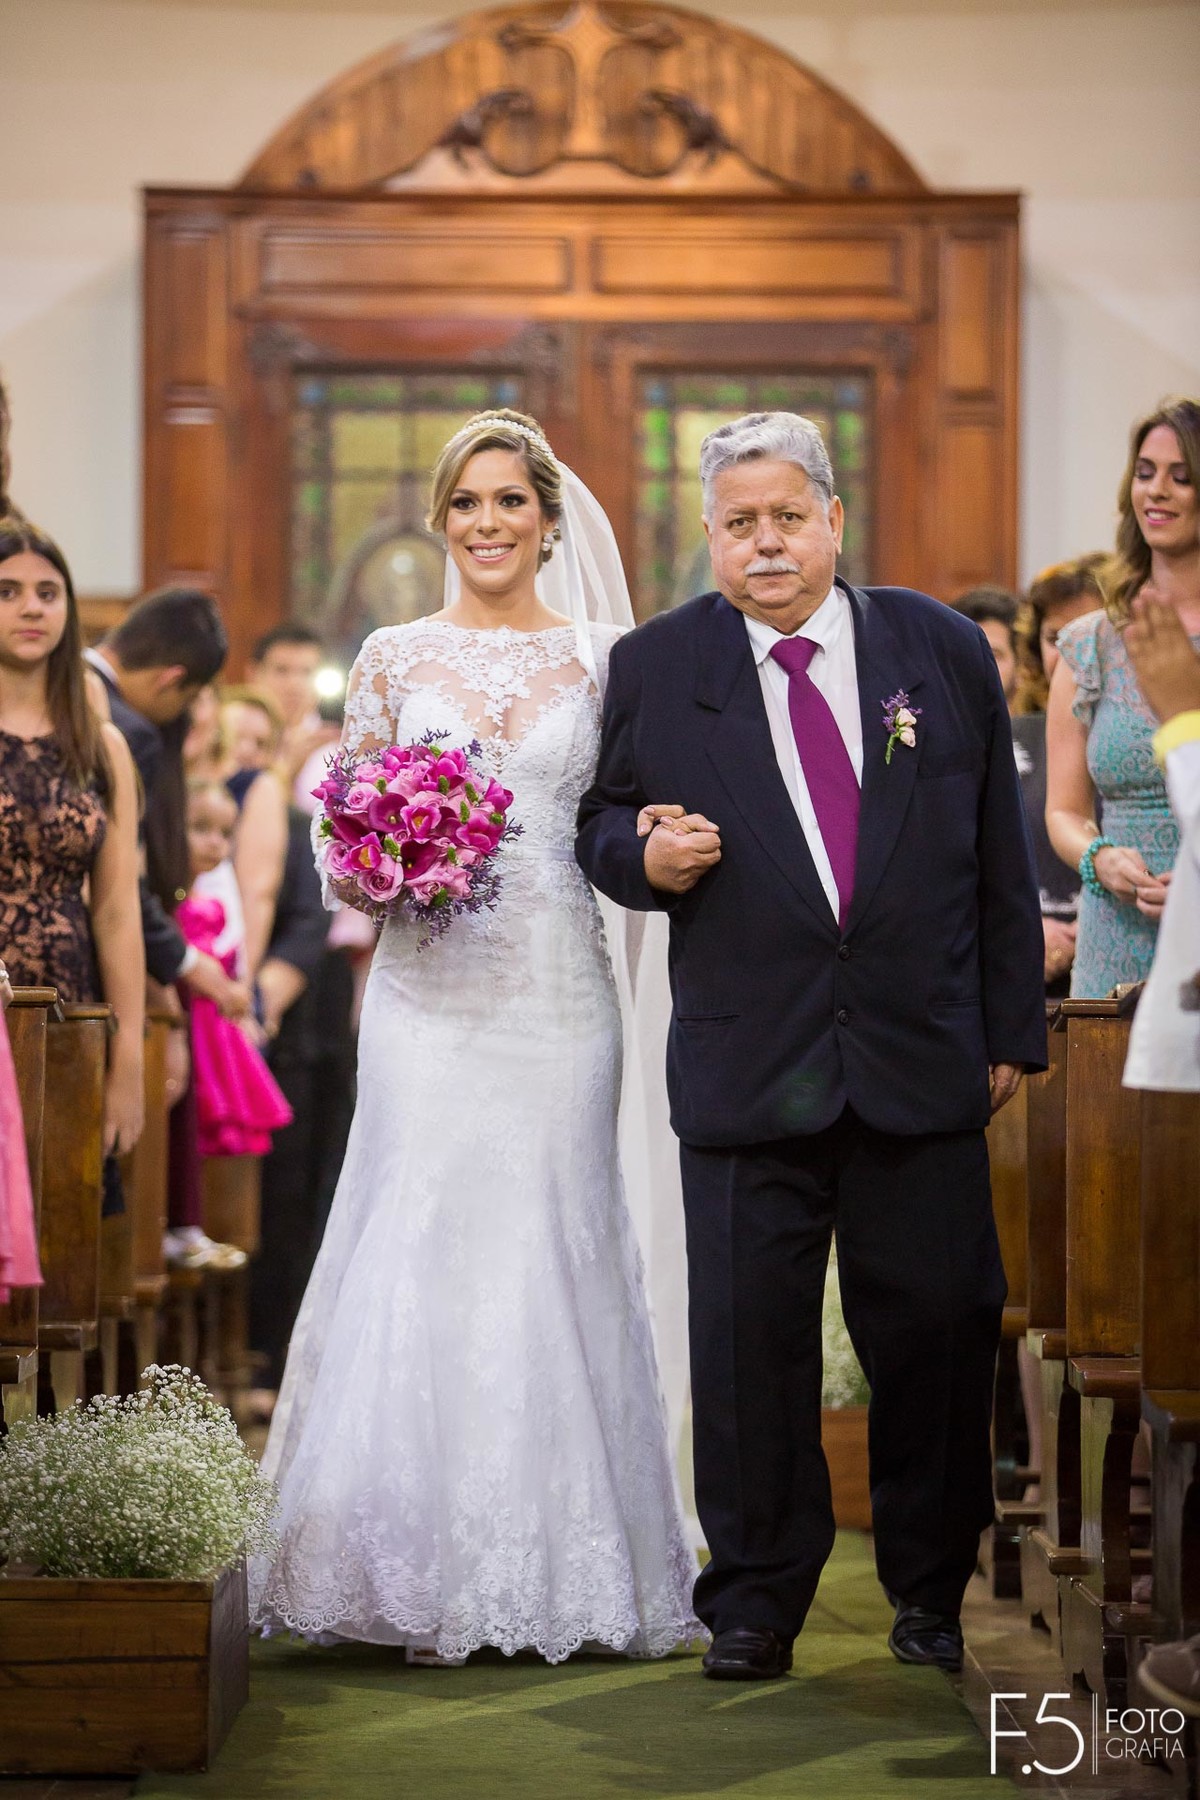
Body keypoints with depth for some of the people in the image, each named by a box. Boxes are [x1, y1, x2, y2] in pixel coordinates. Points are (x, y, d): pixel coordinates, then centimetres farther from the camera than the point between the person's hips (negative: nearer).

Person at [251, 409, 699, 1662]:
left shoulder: (598, 659, 8)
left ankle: (559, 1567, 10)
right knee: (423, 1242, -5)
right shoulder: (394, 658, 8)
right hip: (431, 987, 0)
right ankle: (428, 1576, 2)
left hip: (559, 989, 0)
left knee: (552, 1240, 0)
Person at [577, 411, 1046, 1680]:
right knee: (749, 1335, 1)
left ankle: (929, 1594, 22)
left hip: (924, 1064, 1)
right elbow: (602, 824, 12)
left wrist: (1010, 1030, 8)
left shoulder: (944, 650, 6)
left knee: (937, 1329, 5)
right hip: (748, 1071, -1)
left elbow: (998, 858, 9)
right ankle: (755, 1603, 14)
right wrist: (648, 857, -13)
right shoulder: (654, 667, 4)